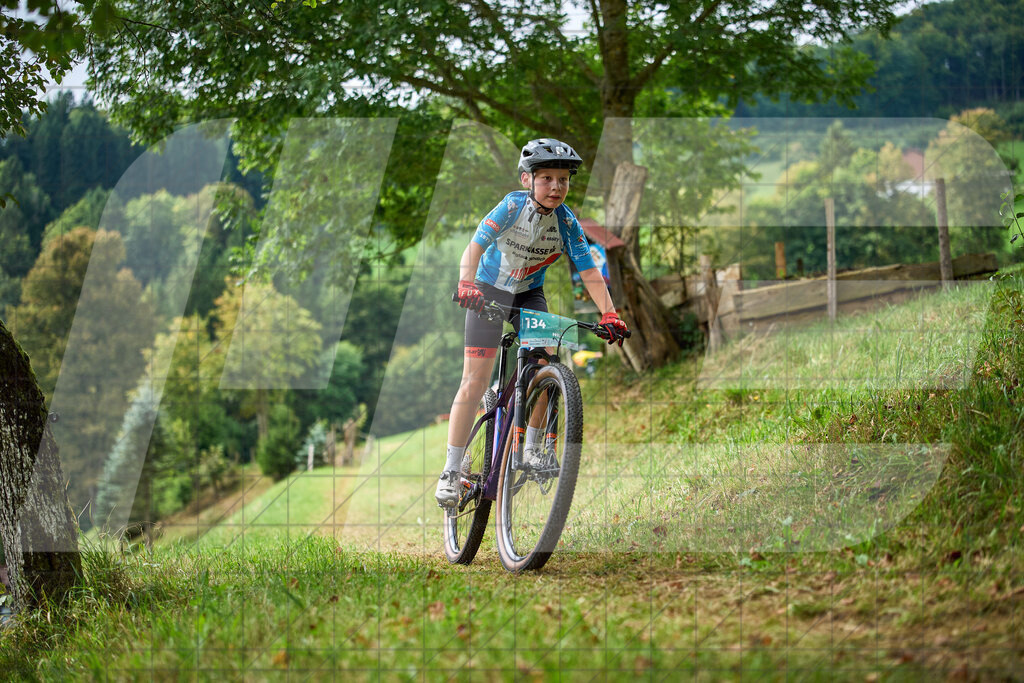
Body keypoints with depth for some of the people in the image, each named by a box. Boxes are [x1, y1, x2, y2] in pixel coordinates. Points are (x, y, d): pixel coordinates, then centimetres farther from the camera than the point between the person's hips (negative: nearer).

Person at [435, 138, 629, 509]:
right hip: (489, 291, -3)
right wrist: (466, 284, -47)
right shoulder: (513, 206, -23)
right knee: (475, 381, -10)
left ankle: (531, 450, 4)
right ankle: (451, 472, -5)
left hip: (530, 294, 3)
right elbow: (475, 247, -29)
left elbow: (589, 272, -17)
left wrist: (609, 314, -30)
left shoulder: (566, 222, -15)